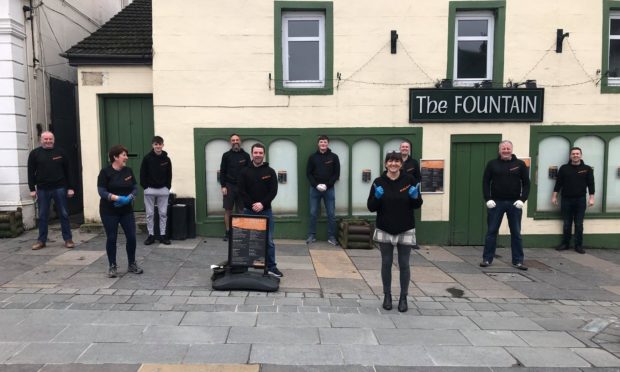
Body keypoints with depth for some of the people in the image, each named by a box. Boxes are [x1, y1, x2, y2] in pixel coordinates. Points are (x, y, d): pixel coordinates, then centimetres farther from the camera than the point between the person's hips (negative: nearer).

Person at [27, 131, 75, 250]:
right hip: (42, 190, 1)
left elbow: (67, 171, 4)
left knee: (64, 214, 3)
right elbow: (31, 172, 4)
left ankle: (68, 239, 10)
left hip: (59, 188, 0)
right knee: (42, 216, 8)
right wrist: (32, 189, -2)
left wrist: (70, 187, 0)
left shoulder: (60, 152, 4)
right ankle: (41, 240, 18)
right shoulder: (35, 153, 4)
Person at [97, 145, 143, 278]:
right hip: (109, 211, -4)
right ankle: (112, 266, 16)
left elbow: (135, 188, 4)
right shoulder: (105, 172, -9)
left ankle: (132, 264, 19)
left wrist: (128, 198, -16)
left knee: (131, 237, 2)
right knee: (111, 238, 2)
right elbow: (102, 191, -14)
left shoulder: (128, 171, 4)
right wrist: (117, 198, -26)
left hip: (126, 210, 4)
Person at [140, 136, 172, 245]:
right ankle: (151, 235, 13)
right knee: (150, 214, 4)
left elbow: (169, 174, 7)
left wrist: (168, 187, -1)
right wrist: (145, 186, -7)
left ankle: (162, 235, 13)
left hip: (163, 189, 1)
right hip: (149, 190, -1)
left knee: (163, 214, 5)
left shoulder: (166, 159, 2)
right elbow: (143, 174, -1)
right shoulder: (147, 158, -3)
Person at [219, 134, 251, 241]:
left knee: (240, 211, 3)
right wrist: (223, 186, -5)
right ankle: (228, 232, 12)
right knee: (228, 210, 3)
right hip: (229, 186, 0)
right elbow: (222, 172, 3)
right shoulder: (226, 155, 4)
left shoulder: (245, 155, 5)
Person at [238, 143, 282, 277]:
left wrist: (262, 204, -16)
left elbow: (273, 191, -4)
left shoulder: (270, 172, 1)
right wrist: (252, 205, -14)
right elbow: (241, 191, -3)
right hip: (249, 211, 1)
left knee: (269, 240, 1)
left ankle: (271, 267, 10)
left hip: (266, 211, -1)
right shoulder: (244, 172, 2)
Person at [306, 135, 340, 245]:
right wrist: (316, 185, -11)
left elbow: (337, 174, 0)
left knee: (331, 214, 2)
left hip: (329, 189, 0)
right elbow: (308, 173, 3)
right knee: (313, 213, 4)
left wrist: (327, 185, -11)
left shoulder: (334, 157, 2)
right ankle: (312, 236, 13)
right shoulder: (312, 157, 4)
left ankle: (331, 237, 10)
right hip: (315, 189, 1)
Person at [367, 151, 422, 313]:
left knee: (404, 265, 6)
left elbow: (418, 205, 3)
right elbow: (371, 207, -3)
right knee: (386, 264, 10)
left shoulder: (409, 180, -4)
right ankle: (387, 295, 25)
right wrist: (377, 197, -22)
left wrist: (415, 197, -18)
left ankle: (403, 297, 21)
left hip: (405, 230, 0)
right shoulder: (379, 182, -4)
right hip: (384, 230, 1)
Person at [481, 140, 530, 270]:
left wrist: (522, 199, -8)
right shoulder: (492, 164, 3)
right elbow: (485, 182, 3)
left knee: (516, 233, 6)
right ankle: (487, 259, 11)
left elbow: (526, 183, 4)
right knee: (491, 231, 4)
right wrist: (488, 199, -7)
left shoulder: (520, 164, 4)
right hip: (496, 202, 0)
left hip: (514, 203, 1)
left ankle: (518, 261, 15)